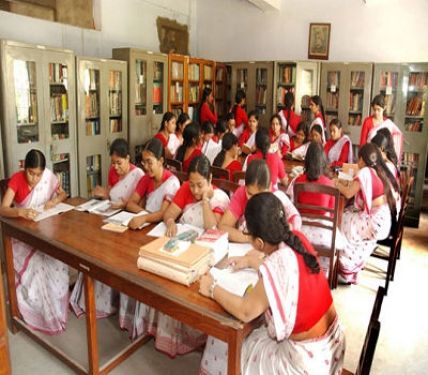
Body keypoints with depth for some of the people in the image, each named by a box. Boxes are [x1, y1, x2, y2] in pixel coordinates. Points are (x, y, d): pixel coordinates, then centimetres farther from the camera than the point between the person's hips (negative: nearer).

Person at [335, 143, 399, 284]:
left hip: (377, 222, -8)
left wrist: (337, 184, 4)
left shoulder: (365, 172, -12)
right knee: (347, 216, 18)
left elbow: (348, 193, -14)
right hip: (386, 220, 8)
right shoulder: (382, 171, 11)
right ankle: (355, 264, 25)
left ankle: (347, 271, 17)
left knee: (342, 223, 4)